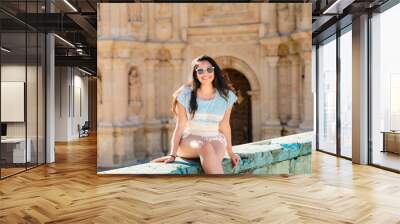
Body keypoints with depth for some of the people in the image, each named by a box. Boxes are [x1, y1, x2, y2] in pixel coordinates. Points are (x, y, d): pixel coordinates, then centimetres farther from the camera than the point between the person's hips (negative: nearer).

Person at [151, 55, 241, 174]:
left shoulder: (225, 96, 4)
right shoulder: (185, 94, -1)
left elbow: (224, 126, 13)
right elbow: (180, 127, -3)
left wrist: (230, 152, 14)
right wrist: (172, 154, -12)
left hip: (215, 139, 2)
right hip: (190, 138, -2)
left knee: (215, 158, -35)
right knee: (206, 148, -38)